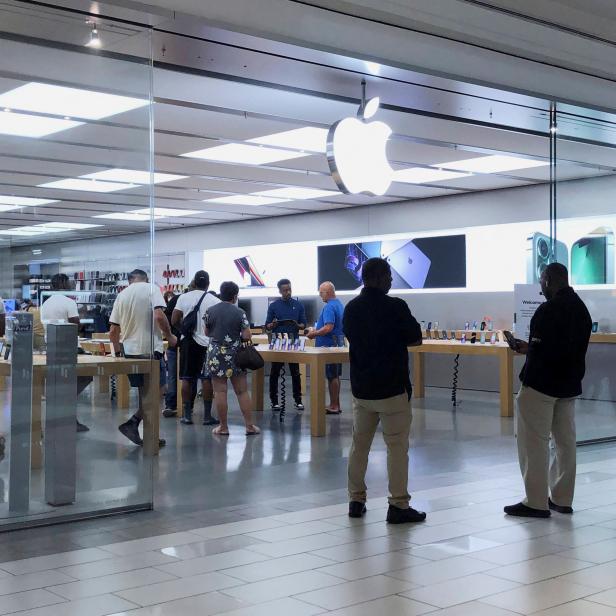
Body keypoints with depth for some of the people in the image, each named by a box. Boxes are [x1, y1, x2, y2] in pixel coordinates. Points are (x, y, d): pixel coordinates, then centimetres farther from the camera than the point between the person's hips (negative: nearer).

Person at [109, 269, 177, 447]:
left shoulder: (122, 295, 11)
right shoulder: (152, 289, -3)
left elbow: (113, 331, 11)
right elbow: (159, 316, -19)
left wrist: (118, 352, 24)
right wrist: (169, 336, -4)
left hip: (129, 350, 6)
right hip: (150, 349, -6)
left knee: (144, 392, 13)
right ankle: (133, 423, -9)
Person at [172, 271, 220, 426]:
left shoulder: (183, 298, -1)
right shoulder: (214, 301, -6)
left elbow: (174, 321, -3)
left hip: (188, 342, 2)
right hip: (206, 343, -2)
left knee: (187, 379, 7)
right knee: (207, 379, 3)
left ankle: (187, 415, 9)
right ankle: (207, 415, 4)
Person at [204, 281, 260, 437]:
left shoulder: (210, 311, -1)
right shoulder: (240, 313, -7)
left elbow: (207, 332, 9)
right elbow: (247, 336, -10)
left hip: (216, 355, 1)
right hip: (235, 356, -1)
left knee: (220, 391, 3)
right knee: (242, 391, 6)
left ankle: (223, 427, 6)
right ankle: (249, 426, 8)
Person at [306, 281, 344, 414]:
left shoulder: (329, 307, -18)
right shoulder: (339, 304, 14)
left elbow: (328, 327, -27)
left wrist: (314, 334, -16)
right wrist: (316, 331, 17)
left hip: (329, 345, -10)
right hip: (338, 343, 10)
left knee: (332, 376, -5)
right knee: (335, 376, 14)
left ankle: (333, 406, 0)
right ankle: (336, 405, 19)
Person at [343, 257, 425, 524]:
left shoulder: (351, 308, 4)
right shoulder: (395, 306, -13)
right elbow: (416, 339, -4)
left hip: (361, 388, 6)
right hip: (392, 388, -6)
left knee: (359, 444, 14)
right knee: (397, 447, 0)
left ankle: (356, 500, 19)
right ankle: (398, 506, 2)